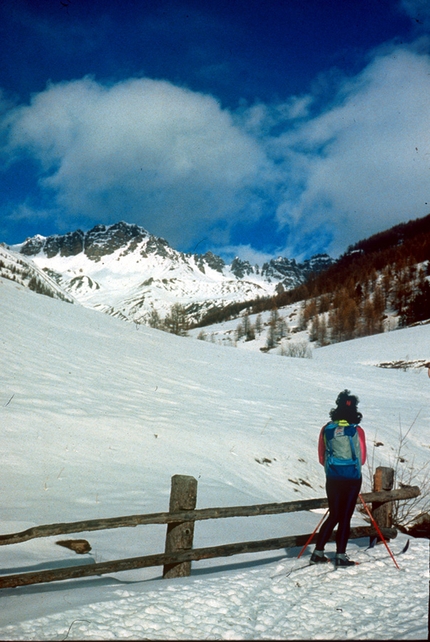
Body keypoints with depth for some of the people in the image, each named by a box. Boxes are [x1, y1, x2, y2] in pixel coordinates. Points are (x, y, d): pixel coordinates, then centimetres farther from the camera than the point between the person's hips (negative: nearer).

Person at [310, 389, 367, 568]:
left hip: (332, 479, 3)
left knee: (333, 516, 16)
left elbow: (322, 458, 6)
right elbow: (361, 458, -1)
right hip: (352, 479, -3)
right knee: (345, 518, 5)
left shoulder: (327, 429, -1)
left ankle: (318, 553, 16)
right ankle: (340, 556, 6)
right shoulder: (356, 431, -10)